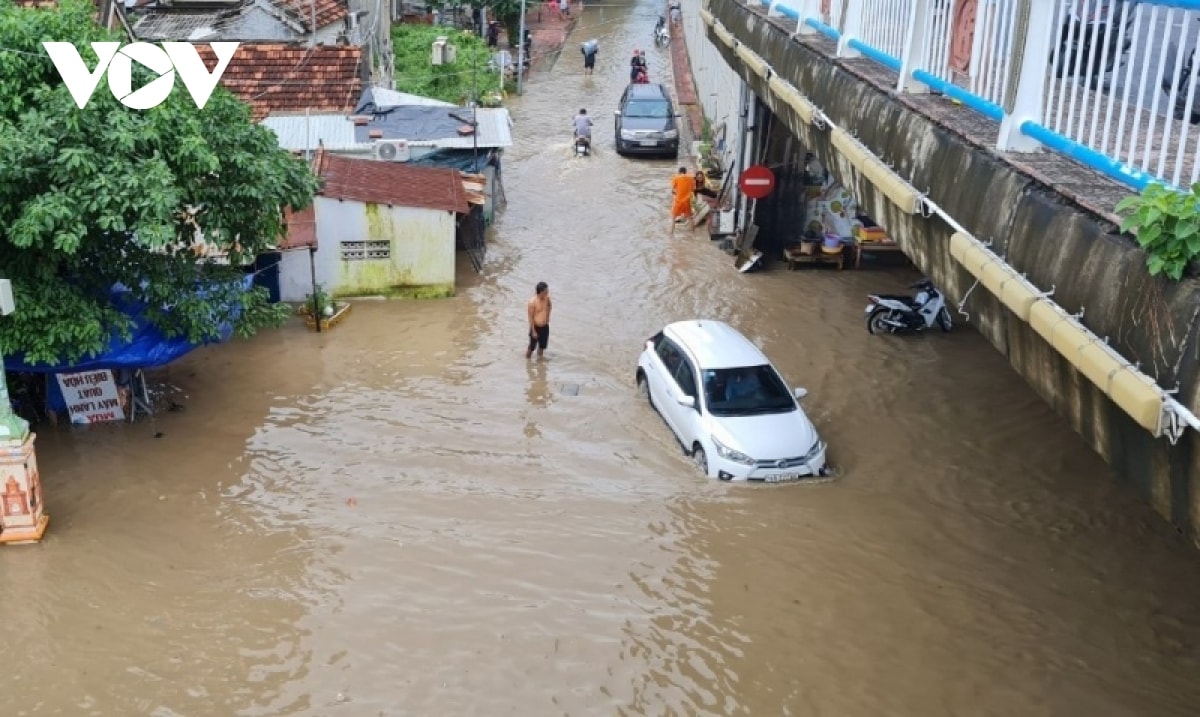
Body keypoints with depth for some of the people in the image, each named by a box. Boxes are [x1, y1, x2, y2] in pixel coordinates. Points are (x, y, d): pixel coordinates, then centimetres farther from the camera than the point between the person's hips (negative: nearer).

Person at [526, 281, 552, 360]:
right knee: (531, 347, 9)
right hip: (536, 328, -5)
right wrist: (533, 331, -16)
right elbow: (531, 317, -17)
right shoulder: (532, 302, -24)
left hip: (545, 327, 5)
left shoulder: (547, 298, -7)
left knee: (542, 346, 19)